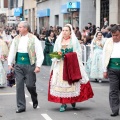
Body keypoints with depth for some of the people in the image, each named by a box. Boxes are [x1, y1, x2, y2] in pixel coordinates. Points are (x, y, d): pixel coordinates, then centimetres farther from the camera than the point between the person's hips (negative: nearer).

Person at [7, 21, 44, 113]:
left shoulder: (33, 39, -3)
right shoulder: (16, 39, 8)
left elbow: (39, 54, -5)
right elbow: (12, 52, 15)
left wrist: (38, 66, -11)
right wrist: (10, 63, 11)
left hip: (30, 65, -3)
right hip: (18, 65, 4)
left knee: (30, 84, -2)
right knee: (19, 85, 0)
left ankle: (35, 100, 28)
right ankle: (21, 106, 9)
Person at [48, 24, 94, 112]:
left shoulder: (74, 41, 4)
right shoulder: (59, 40, 10)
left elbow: (78, 53, 2)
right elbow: (54, 53, 13)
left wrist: (71, 56, -12)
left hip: (72, 65, -2)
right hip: (61, 65, 2)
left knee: (72, 82, -3)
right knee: (61, 83, -4)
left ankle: (73, 100, 16)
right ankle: (63, 103, 0)